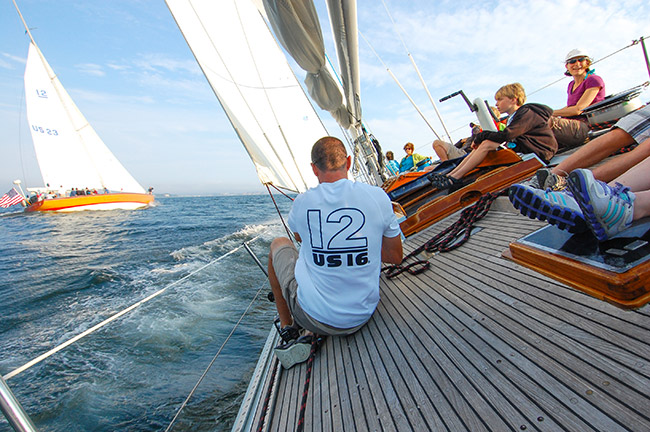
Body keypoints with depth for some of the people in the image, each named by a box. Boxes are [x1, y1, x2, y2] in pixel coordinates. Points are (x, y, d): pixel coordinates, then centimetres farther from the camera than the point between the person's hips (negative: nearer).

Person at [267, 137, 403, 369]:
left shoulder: (303, 202, -11)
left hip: (314, 318, -2)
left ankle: (288, 333, 18)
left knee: (278, 244, 19)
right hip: (362, 317, 3)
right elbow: (395, 257, 2)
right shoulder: (378, 196, -9)